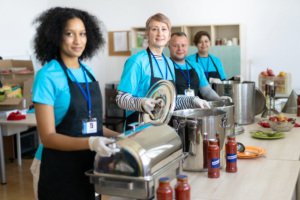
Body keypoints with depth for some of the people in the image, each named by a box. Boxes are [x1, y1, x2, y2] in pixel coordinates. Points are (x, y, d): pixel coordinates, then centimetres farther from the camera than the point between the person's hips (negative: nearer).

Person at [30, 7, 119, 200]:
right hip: (60, 170, -6)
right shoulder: (47, 76, -14)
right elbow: (48, 136, -18)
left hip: (90, 166, 6)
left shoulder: (88, 72, 5)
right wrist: (90, 143, -31)